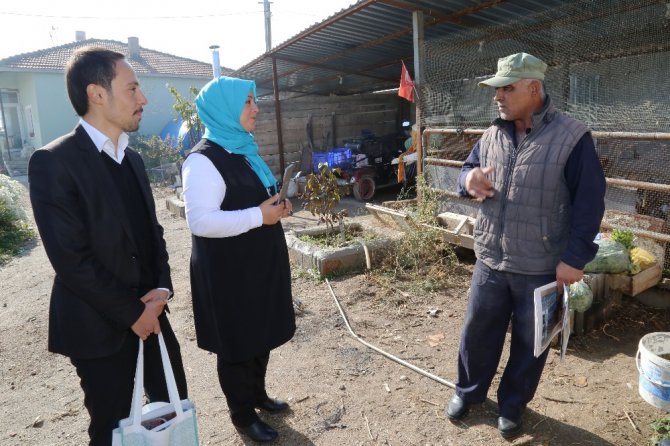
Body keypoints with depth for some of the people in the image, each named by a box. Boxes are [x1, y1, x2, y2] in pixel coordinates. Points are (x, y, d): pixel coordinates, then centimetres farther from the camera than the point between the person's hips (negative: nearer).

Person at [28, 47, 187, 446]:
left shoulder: (132, 159, 8)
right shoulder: (54, 161, -16)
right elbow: (71, 259, -20)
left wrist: (162, 286, -5)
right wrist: (131, 313, -15)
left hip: (149, 312, 6)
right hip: (100, 325, -6)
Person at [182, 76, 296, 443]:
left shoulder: (243, 149, 10)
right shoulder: (204, 160, -19)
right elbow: (200, 220, -29)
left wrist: (276, 206, 1)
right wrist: (259, 216, -25)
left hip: (258, 262, 9)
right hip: (228, 270, -9)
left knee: (261, 334, 21)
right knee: (237, 342, 8)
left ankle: (257, 394, 42)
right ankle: (243, 415, 29)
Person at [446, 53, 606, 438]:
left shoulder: (572, 137, -11)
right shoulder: (492, 135, 4)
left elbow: (590, 203, -10)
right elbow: (469, 168, 16)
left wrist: (575, 258, -13)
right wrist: (469, 180, -10)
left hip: (541, 269, -4)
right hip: (490, 262, 4)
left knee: (529, 343, 14)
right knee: (477, 332, 15)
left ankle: (513, 405, 36)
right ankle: (469, 390, 39)